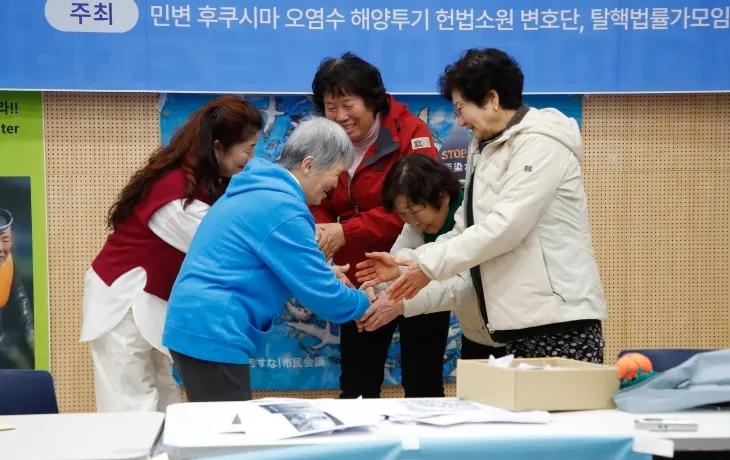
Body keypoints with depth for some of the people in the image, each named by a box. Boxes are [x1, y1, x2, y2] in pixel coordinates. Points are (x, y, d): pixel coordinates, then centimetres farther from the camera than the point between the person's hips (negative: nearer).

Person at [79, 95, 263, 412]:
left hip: (154, 303, 9)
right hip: (122, 304, -9)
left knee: (167, 407, 6)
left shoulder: (203, 185, 5)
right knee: (134, 412, -9)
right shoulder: (178, 194, -26)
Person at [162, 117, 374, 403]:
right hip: (212, 333, -10)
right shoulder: (281, 209, -17)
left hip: (196, 326, 10)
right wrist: (365, 305, 3)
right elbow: (320, 292, -14)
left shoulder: (260, 189, 14)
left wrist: (323, 273, 19)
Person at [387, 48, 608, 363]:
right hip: (522, 320, 8)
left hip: (561, 317, -8)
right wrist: (409, 263, 3)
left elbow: (507, 225, -19)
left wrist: (430, 265, -14)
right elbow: (466, 230, 15)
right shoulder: (486, 150, 18)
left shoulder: (540, 144, -10)